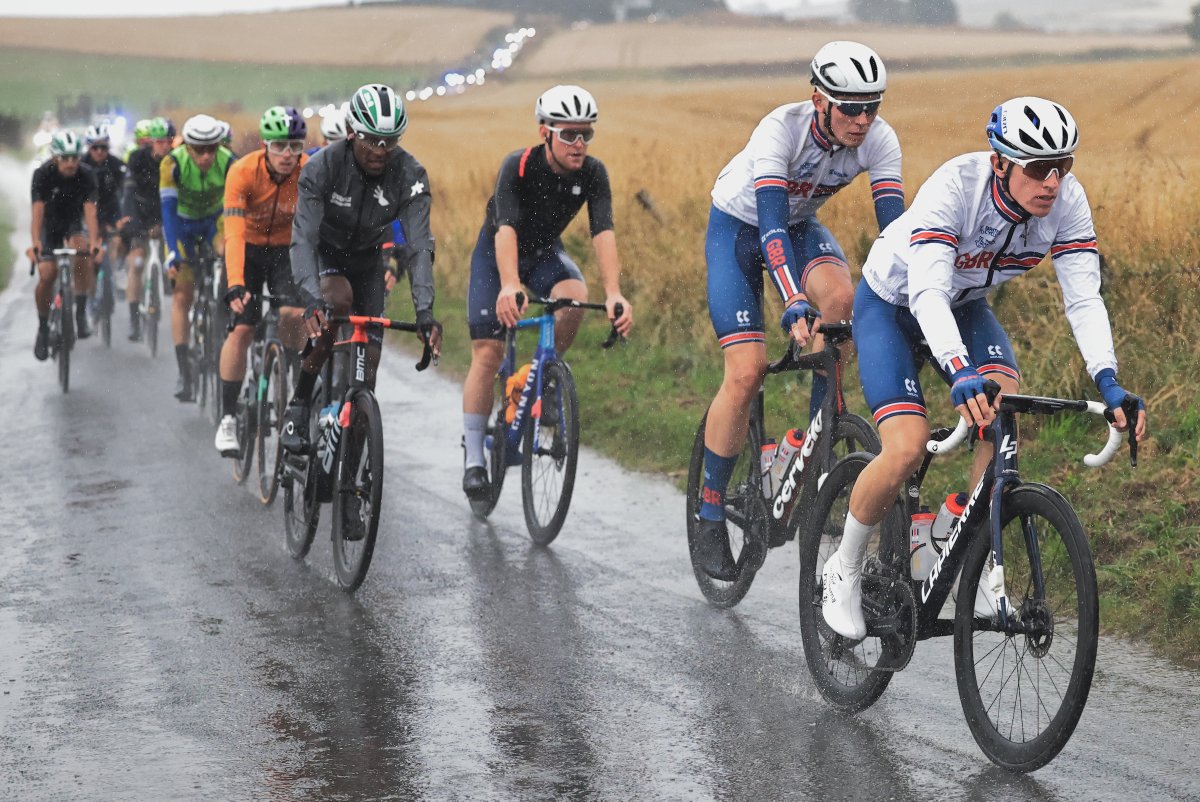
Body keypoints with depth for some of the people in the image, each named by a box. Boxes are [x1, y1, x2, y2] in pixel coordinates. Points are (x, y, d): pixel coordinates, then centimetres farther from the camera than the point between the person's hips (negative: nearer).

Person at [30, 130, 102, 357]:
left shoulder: (86, 176, -22)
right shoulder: (42, 174, -24)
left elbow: (90, 211, -31)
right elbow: (38, 211, -33)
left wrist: (94, 242, -46)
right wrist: (35, 242, -47)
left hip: (74, 221, 0)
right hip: (50, 224, 0)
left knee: (81, 252, -32)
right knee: (47, 275, -14)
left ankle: (81, 313, -20)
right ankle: (43, 328, 7)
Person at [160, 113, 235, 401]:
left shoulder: (229, 163, -28)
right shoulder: (172, 164, -30)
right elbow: (168, 209, -35)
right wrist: (173, 253, -45)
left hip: (214, 218, 1)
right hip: (182, 223, -1)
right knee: (182, 294, -7)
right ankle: (184, 371, -5)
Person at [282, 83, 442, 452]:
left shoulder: (410, 175, -24)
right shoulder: (322, 166, -29)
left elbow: (419, 245, -30)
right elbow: (303, 238, -36)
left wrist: (424, 311, -44)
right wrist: (312, 299, -52)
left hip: (368, 260, 3)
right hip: (323, 254, -3)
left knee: (367, 362, -7)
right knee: (338, 302, -34)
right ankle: (298, 408, -22)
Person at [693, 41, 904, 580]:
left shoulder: (879, 140, -22)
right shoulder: (781, 129, -34)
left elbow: (893, 224, -27)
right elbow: (772, 224, -43)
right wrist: (794, 305, -56)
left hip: (800, 226, 4)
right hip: (737, 228, -4)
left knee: (842, 298, -31)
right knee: (747, 372, -17)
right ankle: (709, 517, -1)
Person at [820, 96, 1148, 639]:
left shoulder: (1067, 202, -23)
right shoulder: (954, 187, -37)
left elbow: (1083, 298, -26)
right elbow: (927, 293, -46)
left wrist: (1107, 381, -42)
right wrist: (960, 375, -62)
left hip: (965, 304, 5)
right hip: (892, 303, -4)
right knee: (907, 448, -22)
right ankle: (844, 570, 3)